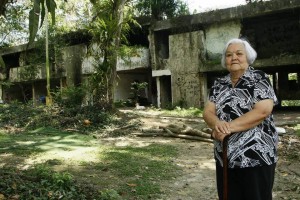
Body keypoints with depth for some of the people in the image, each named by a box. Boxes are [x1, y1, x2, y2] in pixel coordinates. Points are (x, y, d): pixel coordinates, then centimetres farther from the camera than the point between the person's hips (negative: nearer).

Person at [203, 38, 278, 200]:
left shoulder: (259, 79, -5)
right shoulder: (218, 84, 9)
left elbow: (262, 111, -18)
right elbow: (208, 112, 1)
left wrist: (228, 127, -22)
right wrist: (217, 123, -23)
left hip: (256, 157, -4)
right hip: (224, 157, 5)